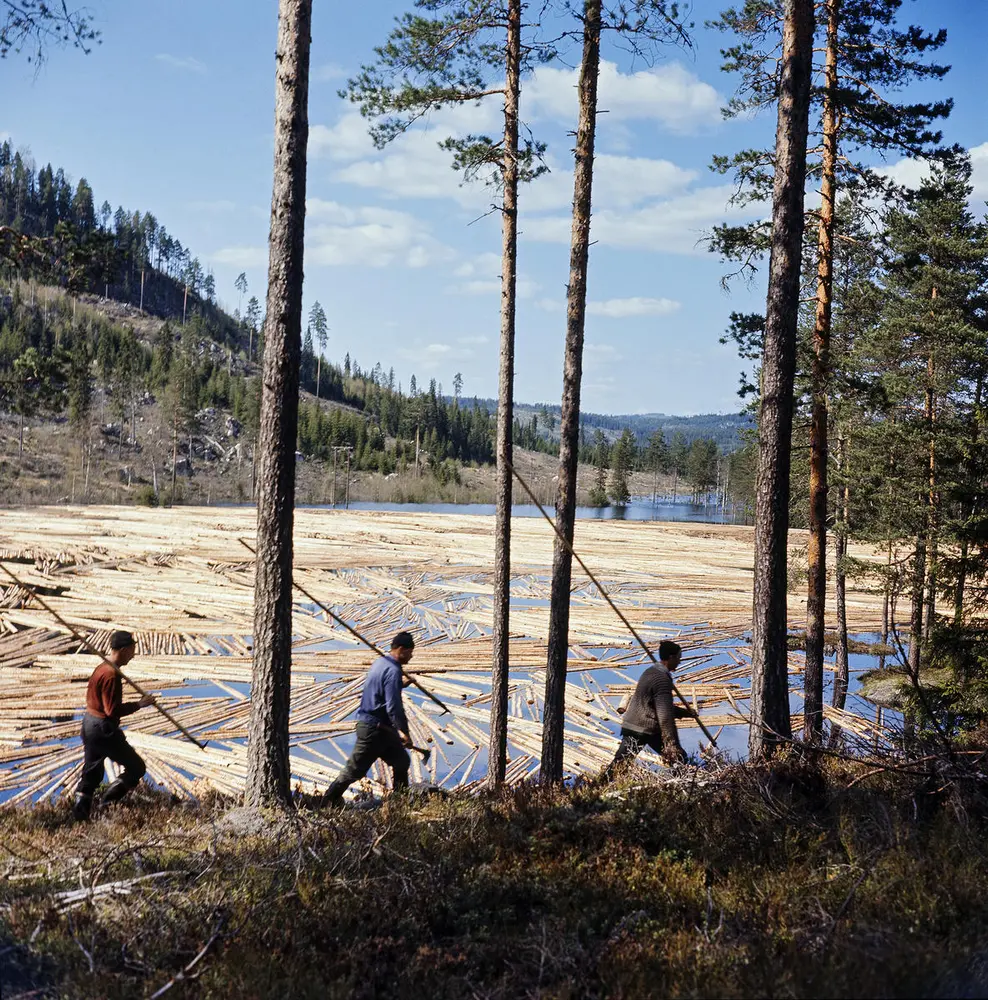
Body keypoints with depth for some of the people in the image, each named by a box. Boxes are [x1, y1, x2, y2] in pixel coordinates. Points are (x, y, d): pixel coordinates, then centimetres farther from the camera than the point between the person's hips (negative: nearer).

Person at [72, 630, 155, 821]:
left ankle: (81, 814, 18)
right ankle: (109, 800, 0)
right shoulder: (112, 675, -22)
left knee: (92, 772, 17)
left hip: (89, 723, 10)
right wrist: (138, 704, -18)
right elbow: (113, 710, -24)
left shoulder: (101, 668, 9)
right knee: (137, 768, 1)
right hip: (104, 728, -10)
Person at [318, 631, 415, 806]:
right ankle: (329, 801, 9)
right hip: (375, 728, -10)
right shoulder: (393, 671, -19)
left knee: (401, 761, 16)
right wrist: (403, 731, -19)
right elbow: (393, 706, -24)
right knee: (355, 768, 0)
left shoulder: (379, 662, 9)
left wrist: (400, 685, 17)